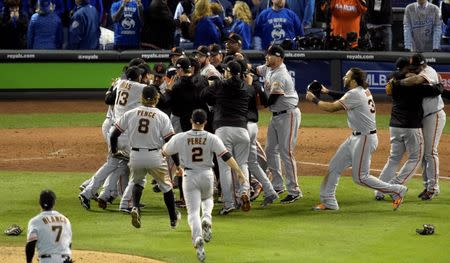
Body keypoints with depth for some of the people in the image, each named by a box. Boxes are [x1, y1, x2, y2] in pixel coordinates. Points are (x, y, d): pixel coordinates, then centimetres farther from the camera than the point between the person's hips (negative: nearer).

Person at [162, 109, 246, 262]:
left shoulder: (180, 138, -8)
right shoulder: (211, 138, -8)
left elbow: (165, 152, 5)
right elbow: (226, 156, -15)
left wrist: (167, 143, 27)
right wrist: (239, 172, -12)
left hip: (190, 177, -1)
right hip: (207, 175, 1)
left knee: (193, 211, -1)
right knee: (207, 199, 31)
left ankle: (198, 238, -28)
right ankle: (207, 219, -2)